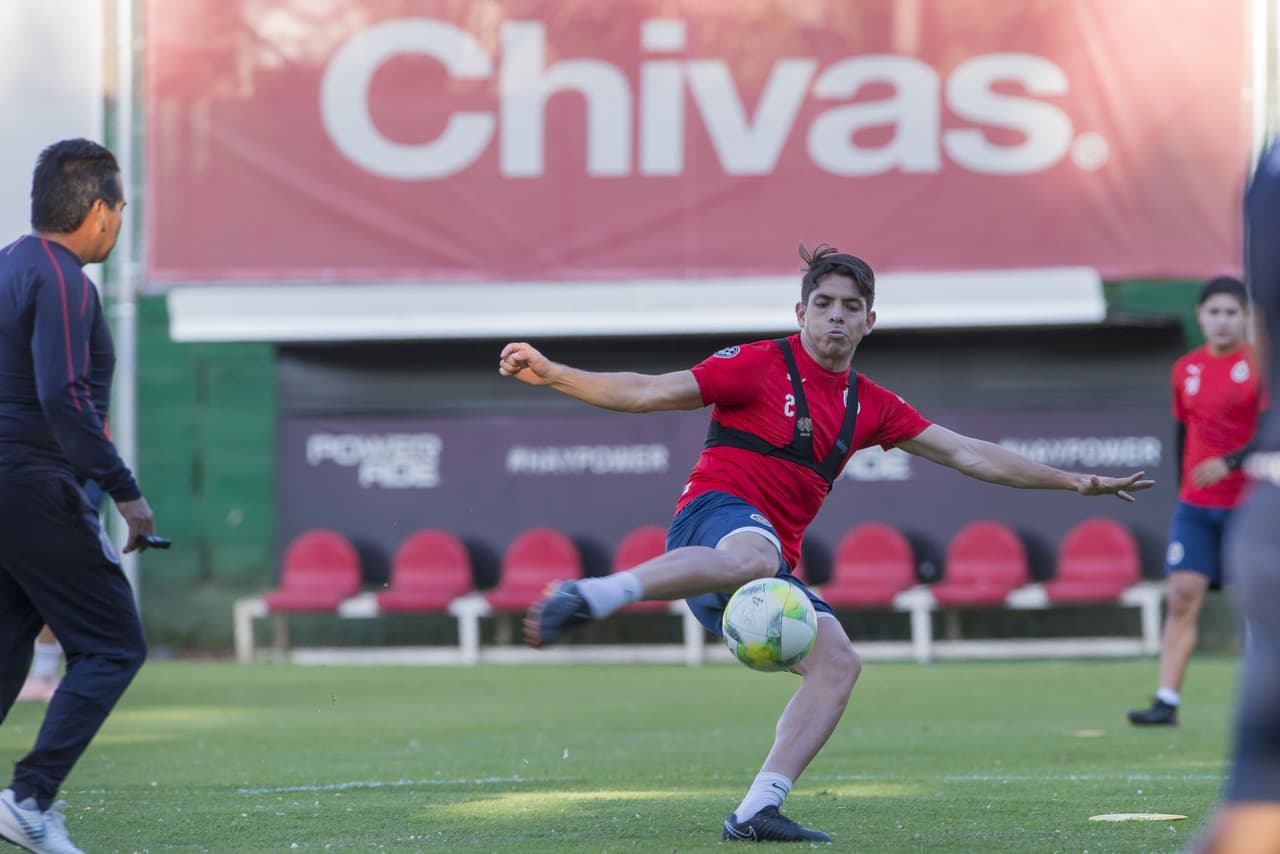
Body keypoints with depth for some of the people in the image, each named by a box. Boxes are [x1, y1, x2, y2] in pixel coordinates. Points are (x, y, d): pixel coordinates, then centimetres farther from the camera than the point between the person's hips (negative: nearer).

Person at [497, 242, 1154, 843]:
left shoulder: (869, 406, 18)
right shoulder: (762, 366, 1)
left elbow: (966, 454, 22)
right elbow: (653, 393, -3)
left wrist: (1075, 482, 20)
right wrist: (551, 374, -14)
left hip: (772, 561, 7)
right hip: (715, 518, -7)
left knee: (837, 662, -13)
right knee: (754, 556, -42)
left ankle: (756, 812, -16)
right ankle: (590, 595, -54)